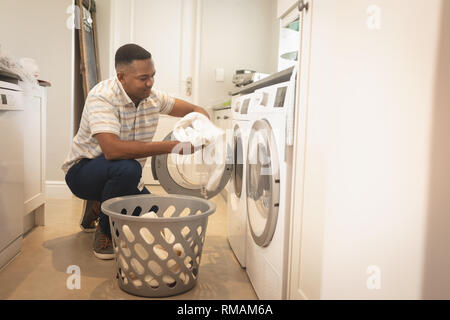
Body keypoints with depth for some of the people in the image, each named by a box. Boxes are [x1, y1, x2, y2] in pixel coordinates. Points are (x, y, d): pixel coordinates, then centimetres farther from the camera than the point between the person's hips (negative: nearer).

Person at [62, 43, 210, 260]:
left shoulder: (153, 98, -7)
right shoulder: (102, 97, -27)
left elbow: (195, 110, 4)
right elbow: (112, 149, -42)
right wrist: (172, 147, -42)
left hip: (120, 176, 7)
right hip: (83, 170, -6)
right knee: (127, 167, -37)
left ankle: (97, 208, 21)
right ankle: (104, 232, -12)